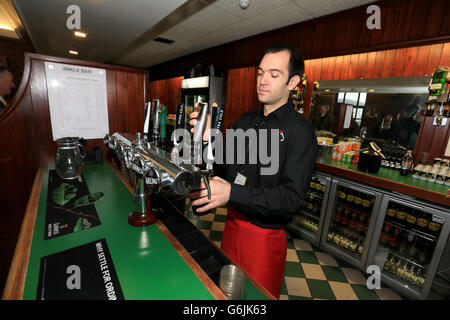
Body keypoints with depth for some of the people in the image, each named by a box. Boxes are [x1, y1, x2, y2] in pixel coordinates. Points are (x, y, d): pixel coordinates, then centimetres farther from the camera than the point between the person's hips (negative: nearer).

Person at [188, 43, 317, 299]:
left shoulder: (300, 131, -16)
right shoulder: (244, 122, 3)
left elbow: (292, 197, -23)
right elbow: (224, 170, 3)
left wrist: (232, 194, -34)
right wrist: (209, 140, -16)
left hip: (265, 236, -5)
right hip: (233, 222, 6)